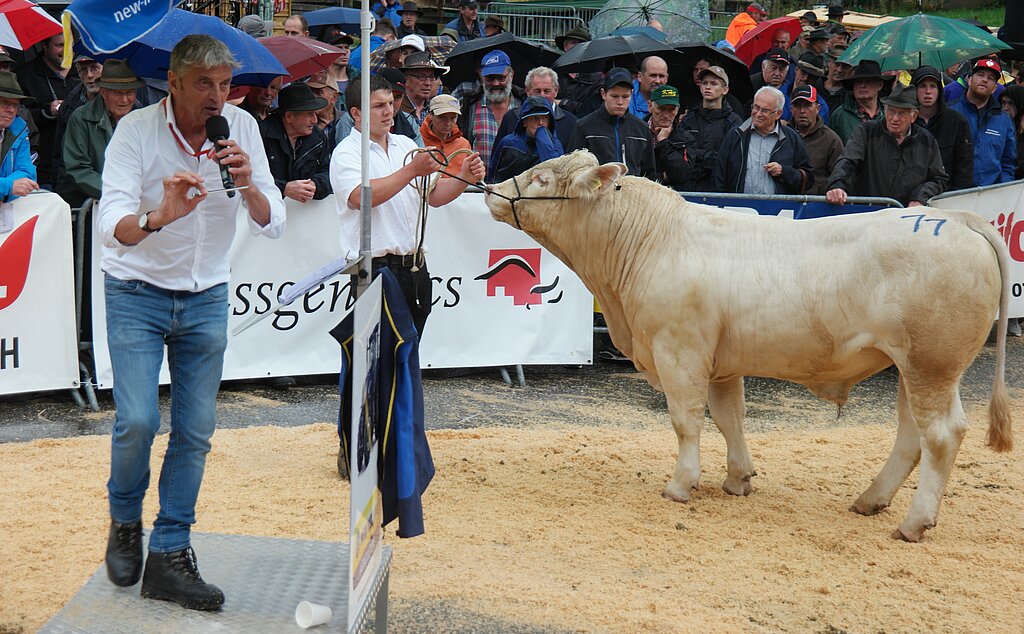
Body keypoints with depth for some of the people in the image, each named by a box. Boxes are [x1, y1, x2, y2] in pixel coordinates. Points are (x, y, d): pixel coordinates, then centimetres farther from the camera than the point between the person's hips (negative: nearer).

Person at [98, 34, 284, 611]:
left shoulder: (242, 128, -8)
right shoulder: (137, 130, -18)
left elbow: (274, 224, -9)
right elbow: (111, 227, -29)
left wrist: (247, 185, -29)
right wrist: (159, 217, -49)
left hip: (206, 297, 3)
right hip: (138, 292, -3)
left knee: (196, 430, 1)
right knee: (138, 421, -14)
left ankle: (169, 557, 11)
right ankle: (125, 523, 14)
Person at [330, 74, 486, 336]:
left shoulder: (406, 145, 16)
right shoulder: (346, 153, -5)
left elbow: (433, 196, 13)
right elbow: (362, 197, -24)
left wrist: (464, 178, -5)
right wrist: (412, 170, -25)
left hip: (415, 265, 7)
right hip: (377, 269, -7)